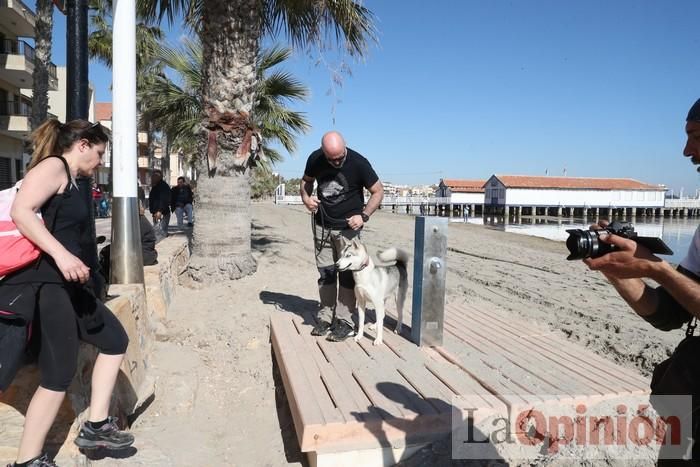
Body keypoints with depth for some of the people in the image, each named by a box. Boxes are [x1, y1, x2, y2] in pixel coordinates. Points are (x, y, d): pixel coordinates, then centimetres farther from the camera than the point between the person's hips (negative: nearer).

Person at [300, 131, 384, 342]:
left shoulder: (358, 163, -18)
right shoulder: (315, 159, -7)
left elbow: (378, 191, -9)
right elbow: (306, 180, 12)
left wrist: (364, 216, -20)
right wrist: (306, 198, -9)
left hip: (347, 227, -3)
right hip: (322, 226, 4)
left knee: (347, 274, -3)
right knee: (325, 273, 9)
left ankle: (344, 321, 4)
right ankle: (325, 316, 18)